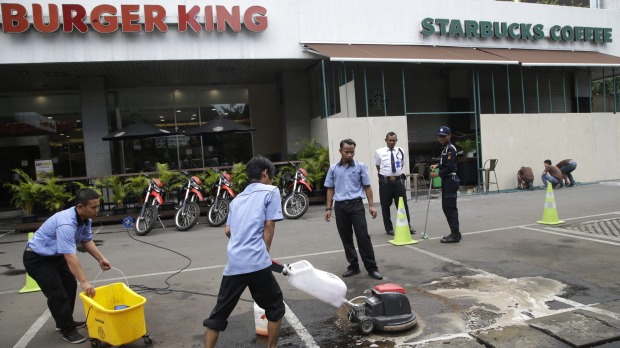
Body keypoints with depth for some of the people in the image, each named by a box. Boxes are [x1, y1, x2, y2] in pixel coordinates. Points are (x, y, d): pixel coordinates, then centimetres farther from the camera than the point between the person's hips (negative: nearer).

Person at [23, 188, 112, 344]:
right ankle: (67, 330, 6)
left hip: (55, 255, 10)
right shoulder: (66, 224, -38)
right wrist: (84, 282, -41)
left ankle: (65, 322, 33)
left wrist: (101, 259, -8)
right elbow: (70, 256, -40)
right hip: (37, 258, -9)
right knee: (58, 294, -10)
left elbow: (87, 241, 3)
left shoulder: (86, 219, -10)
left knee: (70, 287, 16)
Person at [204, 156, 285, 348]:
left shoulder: (238, 198, 22)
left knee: (219, 313, 14)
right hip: (256, 262, -5)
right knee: (275, 307, 15)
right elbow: (269, 226, -3)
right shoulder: (271, 191, 4)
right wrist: (265, 252, 8)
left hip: (234, 263, 5)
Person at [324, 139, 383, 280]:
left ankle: (372, 268, 3)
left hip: (356, 204, -2)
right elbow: (330, 189, 11)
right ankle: (353, 266, 20)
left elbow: (367, 187, 3)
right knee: (346, 238, 8)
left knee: (363, 236, -5)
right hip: (340, 206, 3)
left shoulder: (360, 166, 1)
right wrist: (328, 208, 7)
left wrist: (371, 206, -3)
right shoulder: (333, 169, 7)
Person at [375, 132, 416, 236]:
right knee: (386, 206, 5)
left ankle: (407, 226, 19)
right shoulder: (379, 152, -3)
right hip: (385, 181, -2)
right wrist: (387, 176, 8)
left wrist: (396, 175, 9)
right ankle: (389, 228, 17)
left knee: (403, 204, 6)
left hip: (398, 180, 2)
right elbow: (378, 167, 8)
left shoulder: (400, 151, 6)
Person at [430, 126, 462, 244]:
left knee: (450, 207, -8)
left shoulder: (451, 149, -13)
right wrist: (437, 165, 12)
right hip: (446, 181, 10)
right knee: (446, 207, 13)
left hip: (450, 180, -10)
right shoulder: (445, 148, 17)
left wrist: (438, 174, -14)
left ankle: (455, 234, -4)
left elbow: (450, 167, -20)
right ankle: (455, 232, 22)